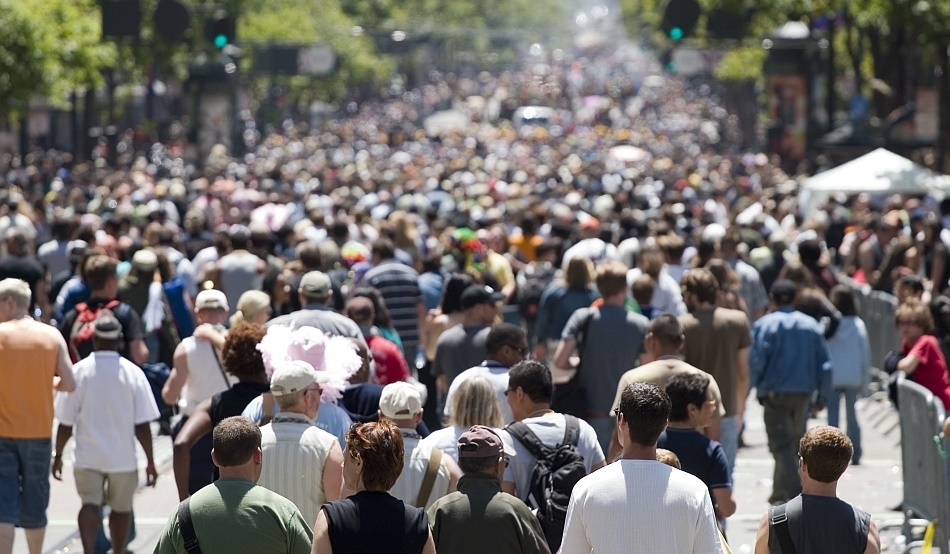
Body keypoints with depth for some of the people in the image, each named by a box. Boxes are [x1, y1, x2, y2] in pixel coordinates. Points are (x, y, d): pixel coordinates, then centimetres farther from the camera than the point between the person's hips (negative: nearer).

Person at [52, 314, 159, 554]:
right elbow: (142, 426, -7)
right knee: (121, 508, 17)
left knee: (90, 505, -1)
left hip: (87, 456, 0)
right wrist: (150, 461, 2)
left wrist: (58, 455, 10)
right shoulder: (132, 373, -7)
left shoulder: (78, 371, -6)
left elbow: (66, 423, -3)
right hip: (123, 457, 1)